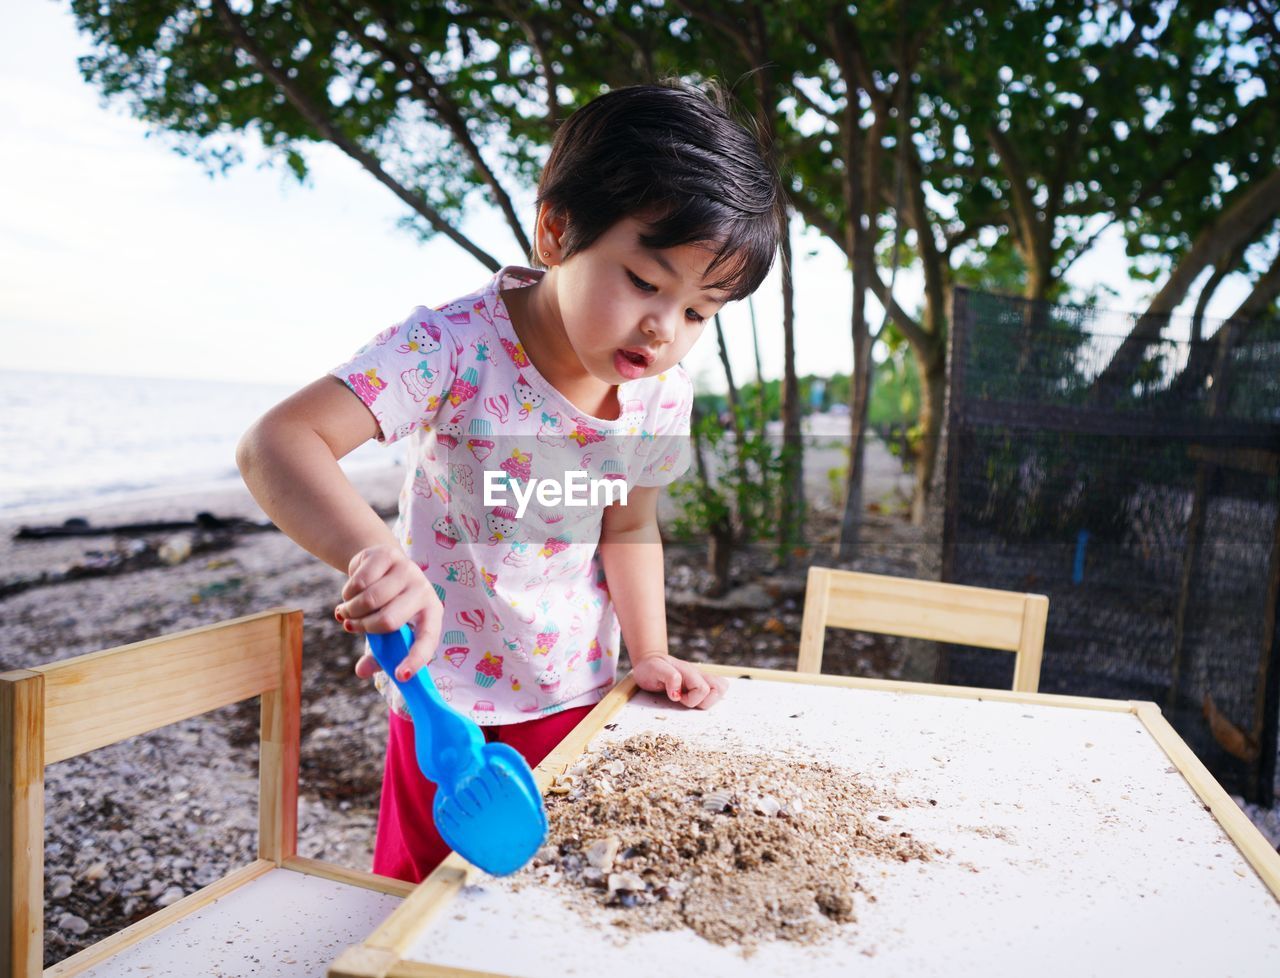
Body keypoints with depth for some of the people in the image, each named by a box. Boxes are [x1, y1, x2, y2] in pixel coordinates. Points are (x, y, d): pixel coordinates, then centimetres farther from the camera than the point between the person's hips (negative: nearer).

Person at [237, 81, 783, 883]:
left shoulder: (664, 396, -9)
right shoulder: (454, 347, -25)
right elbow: (277, 444, -35)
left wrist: (649, 654, -1)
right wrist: (376, 553, -52)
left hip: (579, 701, 4)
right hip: (451, 705, -3)